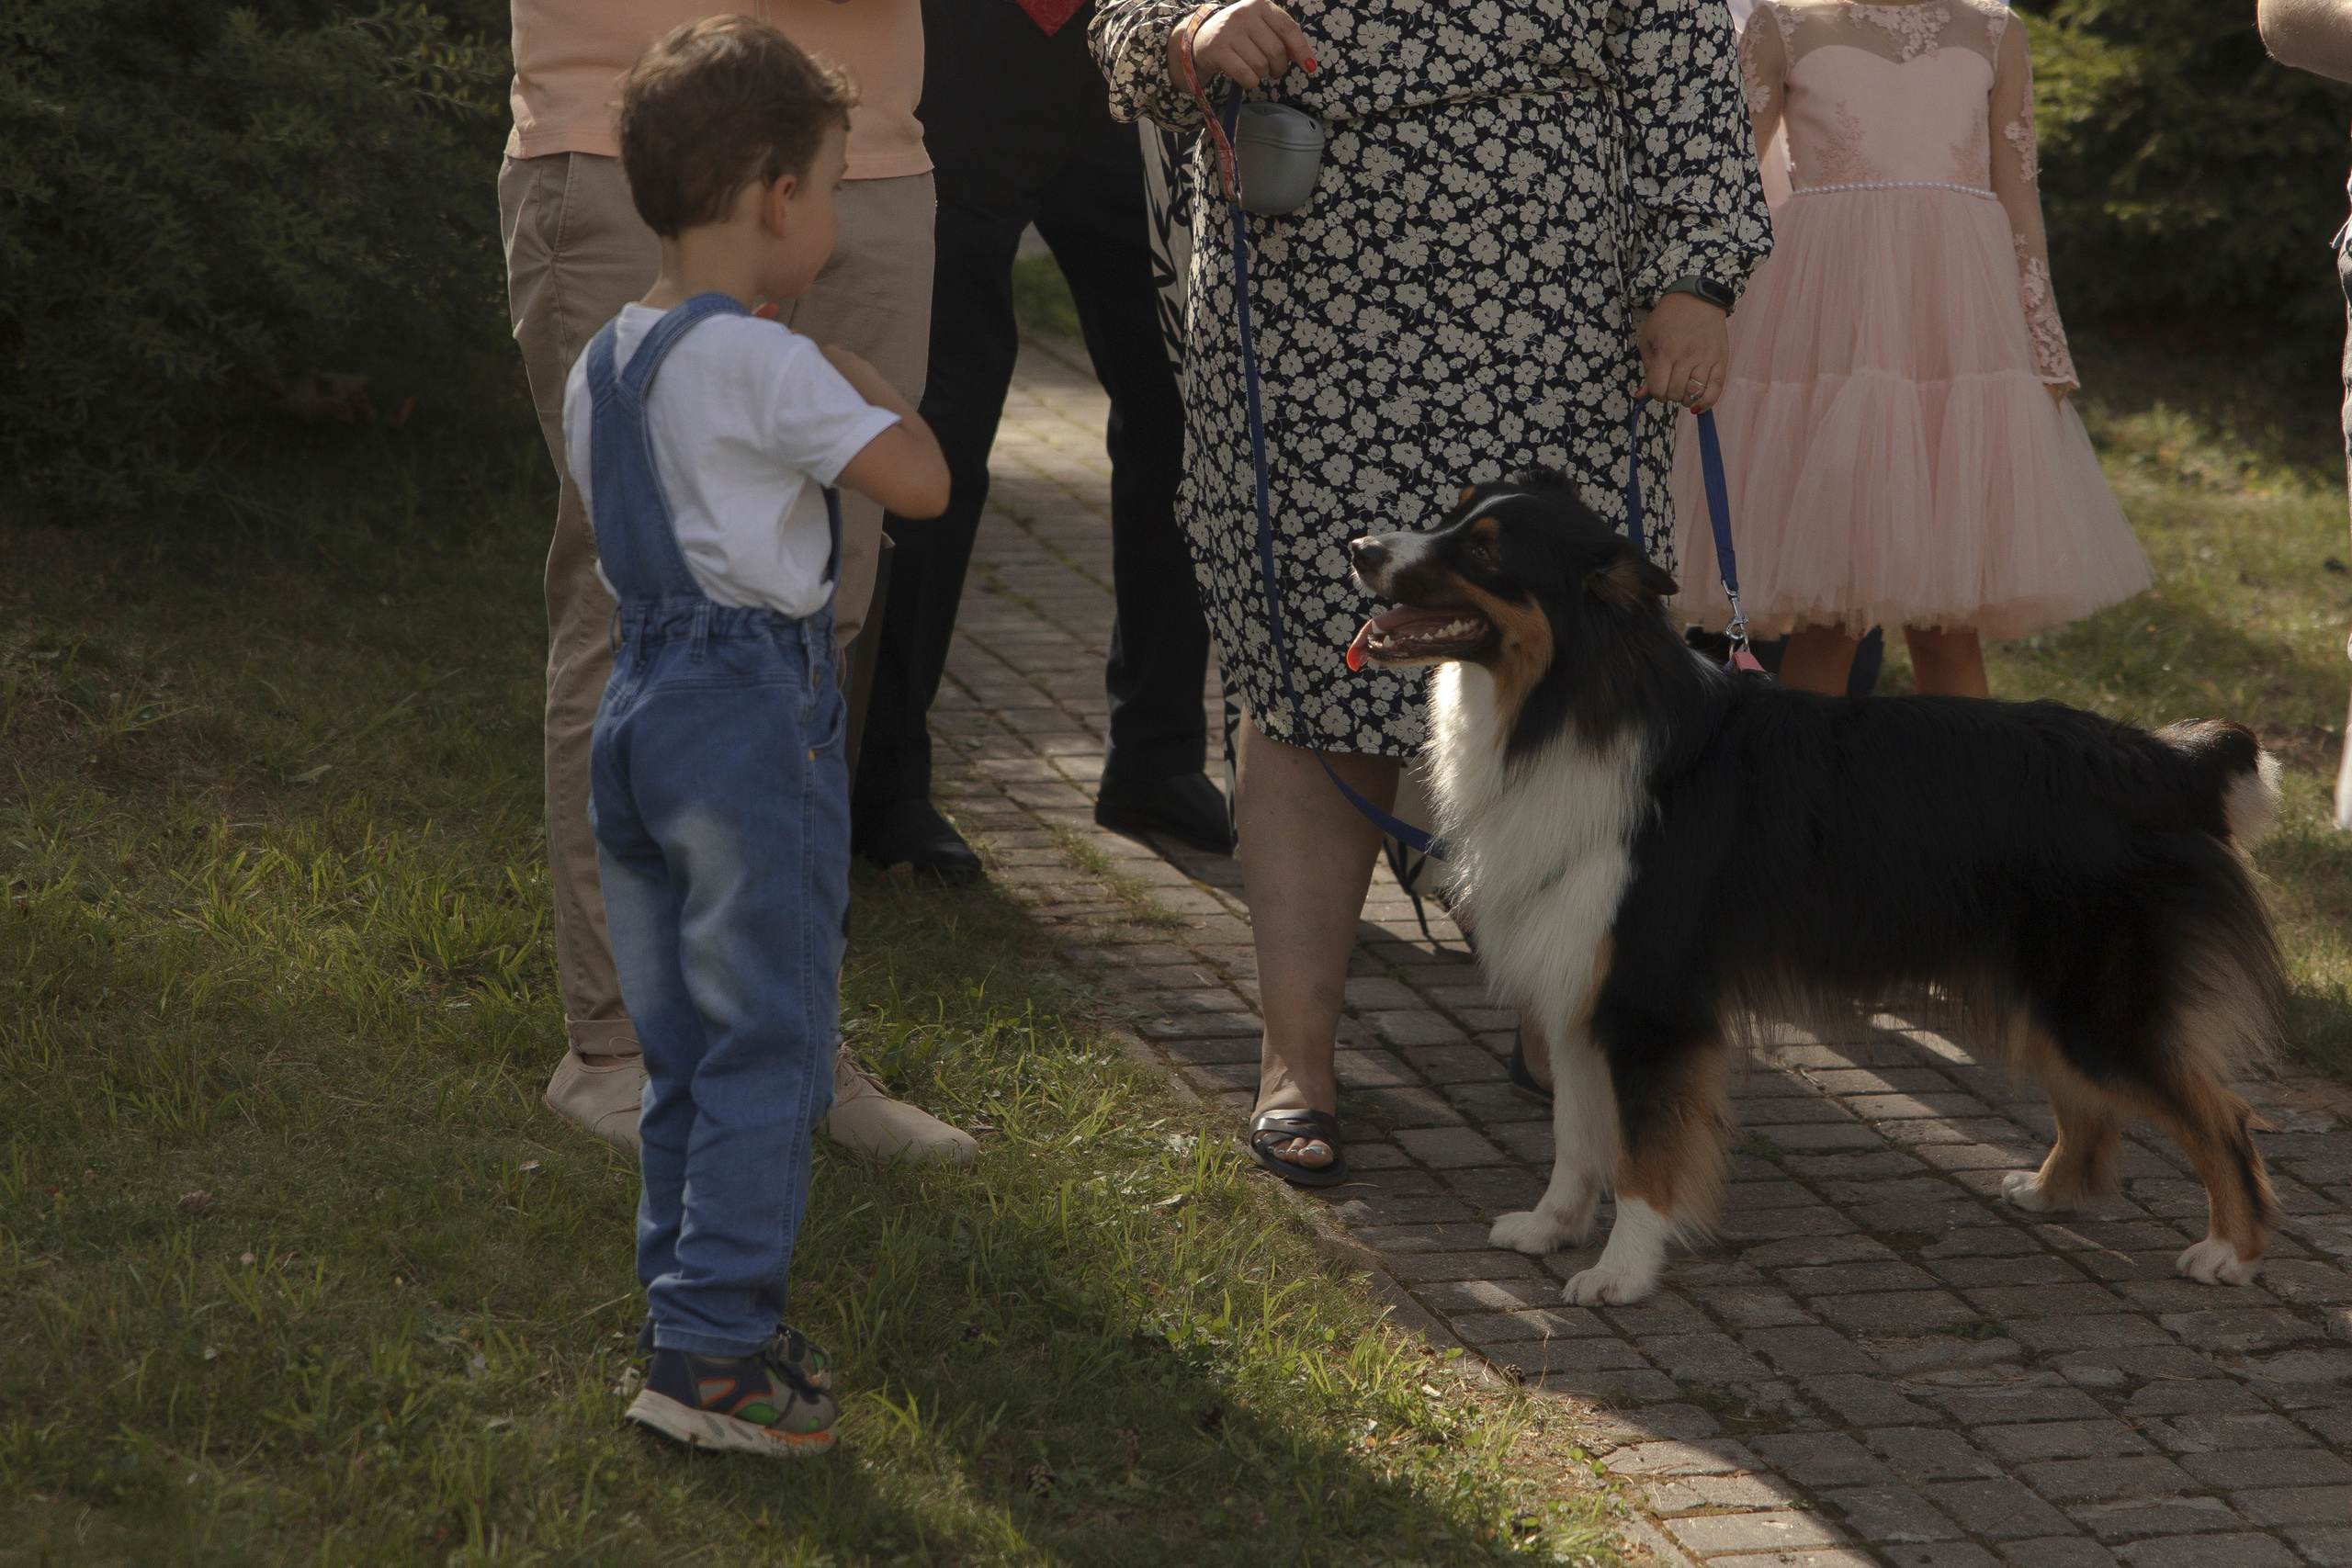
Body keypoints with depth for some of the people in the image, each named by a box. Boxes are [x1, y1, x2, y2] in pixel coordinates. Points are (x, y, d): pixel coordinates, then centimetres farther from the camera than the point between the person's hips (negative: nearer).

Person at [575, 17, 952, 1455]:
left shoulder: (601, 367, 11)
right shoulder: (764, 365, -16)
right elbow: (921, 482, -17)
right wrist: (870, 382, 0)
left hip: (638, 702, 9)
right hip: (759, 708, -8)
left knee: (681, 1051, 14)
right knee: (768, 1048, -3)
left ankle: (696, 1306, 21)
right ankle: (714, 1351, -4)